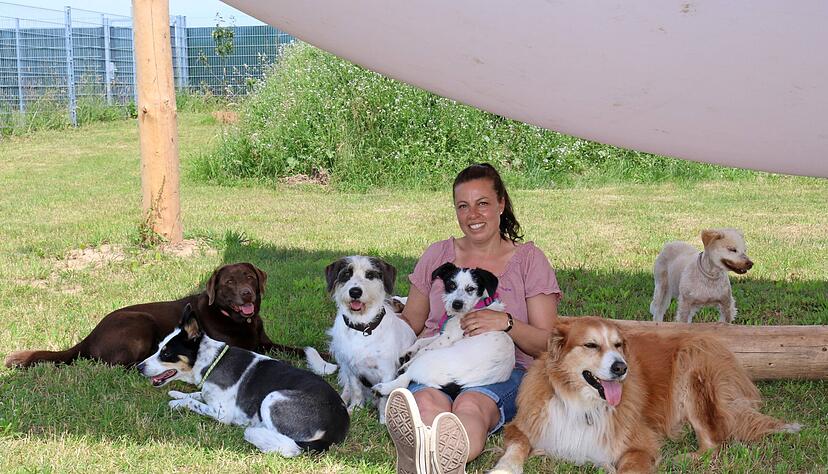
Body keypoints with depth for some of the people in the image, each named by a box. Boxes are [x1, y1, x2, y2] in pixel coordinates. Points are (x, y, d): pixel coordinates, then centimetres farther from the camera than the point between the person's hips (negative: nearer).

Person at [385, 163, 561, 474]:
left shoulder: (529, 259, 12)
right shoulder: (437, 255, 19)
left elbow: (547, 343, 7)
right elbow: (409, 323, 23)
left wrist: (506, 323, -14)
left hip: (503, 369, -2)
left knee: (470, 405, -41)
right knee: (426, 402, -39)